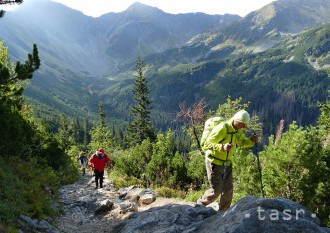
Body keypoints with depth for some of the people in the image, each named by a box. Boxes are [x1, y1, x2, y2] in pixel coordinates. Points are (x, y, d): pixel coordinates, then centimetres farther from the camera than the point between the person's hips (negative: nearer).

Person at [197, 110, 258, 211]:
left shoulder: (238, 130, 0)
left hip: (227, 163, 7)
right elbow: (206, 145, -28)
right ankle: (200, 204, 22)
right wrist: (222, 147, -45)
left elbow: (242, 142, 16)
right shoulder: (222, 129, -26)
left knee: (228, 190, 7)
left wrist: (251, 140, -7)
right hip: (214, 162, -7)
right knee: (216, 190, -4)